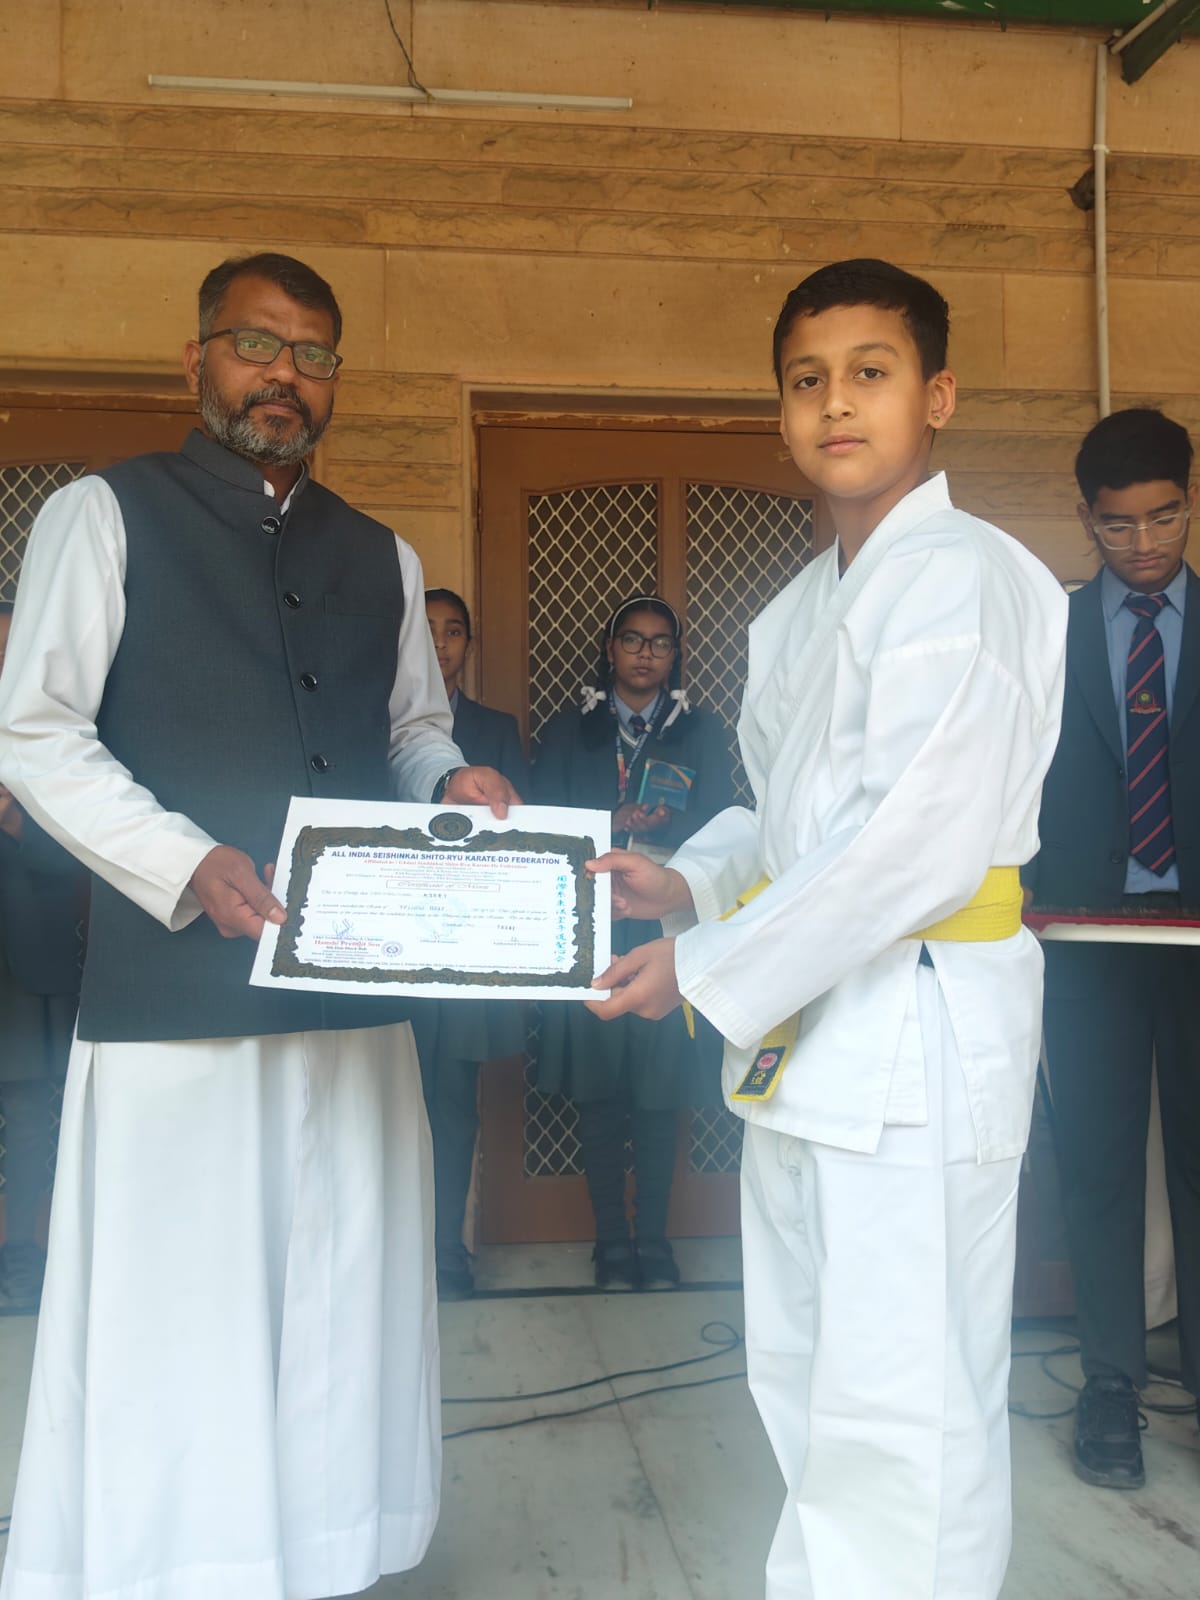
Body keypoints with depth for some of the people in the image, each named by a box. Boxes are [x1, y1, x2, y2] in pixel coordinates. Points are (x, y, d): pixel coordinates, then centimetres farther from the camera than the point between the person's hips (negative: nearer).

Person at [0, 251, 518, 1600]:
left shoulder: (381, 558, 18)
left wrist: (453, 782, 0)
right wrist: (189, 866, -17)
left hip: (354, 991, 5)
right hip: (172, 985, -4)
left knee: (339, 1317, 11)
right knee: (172, 1333, 0)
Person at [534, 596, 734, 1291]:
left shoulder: (703, 733, 11)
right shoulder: (568, 733, 12)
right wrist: (615, 829, -12)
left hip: (671, 939, 0)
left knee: (661, 1095, 2)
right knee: (599, 1093, 2)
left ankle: (655, 1238, 15)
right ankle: (612, 1240, 13)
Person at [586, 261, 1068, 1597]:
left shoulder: (969, 579, -12)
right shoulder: (796, 610, 16)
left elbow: (920, 837, -21)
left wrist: (709, 969, -16)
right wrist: (694, 882, 5)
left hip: (917, 1032, -9)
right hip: (799, 1032, 9)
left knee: (898, 1414, -2)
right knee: (804, 1384, 20)